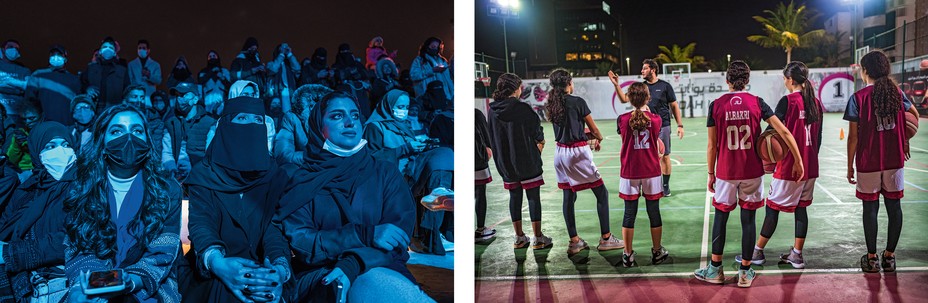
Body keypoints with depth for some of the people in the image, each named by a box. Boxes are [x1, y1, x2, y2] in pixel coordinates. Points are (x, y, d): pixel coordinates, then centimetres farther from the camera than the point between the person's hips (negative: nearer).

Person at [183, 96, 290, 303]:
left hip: (261, 269, 1)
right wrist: (216, 262, -32)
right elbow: (200, 223, -10)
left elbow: (275, 226, -6)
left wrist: (281, 267, -27)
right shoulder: (203, 174, 4)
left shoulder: (274, 175, 7)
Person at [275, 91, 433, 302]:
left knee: (373, 283, -36)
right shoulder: (299, 181, 11)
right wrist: (364, 235, -16)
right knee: (371, 285, -36)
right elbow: (299, 241, -3)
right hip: (320, 278, -2)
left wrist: (352, 265, -20)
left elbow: (400, 233, 0)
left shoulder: (385, 173, 15)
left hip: (383, 270, 2)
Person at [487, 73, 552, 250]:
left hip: (504, 161, 5)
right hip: (527, 161, -5)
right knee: (533, 197, 4)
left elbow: (492, 137, 6)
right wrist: (540, 141, 15)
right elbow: (537, 130, -7)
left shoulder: (492, 111, -2)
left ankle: (519, 238, 20)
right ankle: (538, 239, 8)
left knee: (515, 197, 14)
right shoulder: (523, 109, -16)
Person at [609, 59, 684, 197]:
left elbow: (674, 106, 2)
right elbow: (624, 99, 3)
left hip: (663, 127, -3)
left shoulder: (665, 86, -1)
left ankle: (665, 185, 11)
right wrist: (616, 85, -10)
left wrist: (680, 125, -4)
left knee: (664, 156, 1)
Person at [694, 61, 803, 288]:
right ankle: (745, 272, 13)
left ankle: (715, 269, 18)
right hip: (752, 172, 1)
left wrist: (711, 173, 8)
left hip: (725, 173, 0)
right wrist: (798, 160, 2)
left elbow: (712, 145, -2)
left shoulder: (716, 105, -5)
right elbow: (784, 132, -6)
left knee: (720, 217, 12)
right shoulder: (757, 103, -3)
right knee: (748, 220, 7)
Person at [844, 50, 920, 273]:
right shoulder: (896, 93, 3)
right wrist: (905, 142, 31)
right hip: (894, 160, 3)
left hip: (868, 163, -3)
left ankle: (872, 258, 10)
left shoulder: (858, 98, -9)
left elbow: (853, 137, -8)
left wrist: (850, 166, 0)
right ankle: (889, 256, 16)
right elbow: (914, 115, 19)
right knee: (894, 206, 10)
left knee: (870, 208, 4)